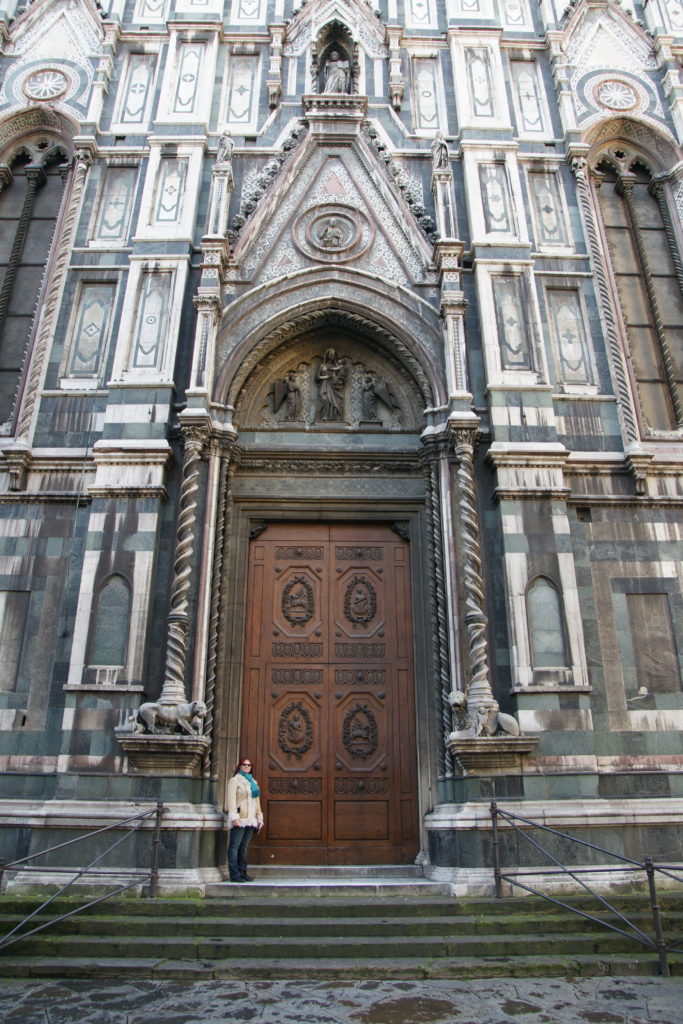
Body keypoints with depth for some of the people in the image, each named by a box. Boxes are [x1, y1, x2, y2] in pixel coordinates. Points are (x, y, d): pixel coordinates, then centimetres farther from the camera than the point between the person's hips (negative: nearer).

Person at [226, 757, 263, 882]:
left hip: (250, 819, 6)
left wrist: (259, 818, 17)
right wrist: (234, 817, -18)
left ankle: (243, 872, 13)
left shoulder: (253, 782, 21)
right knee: (235, 846, -6)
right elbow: (231, 800, -9)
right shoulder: (235, 780, 0)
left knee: (244, 847, 9)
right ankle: (234, 874, -6)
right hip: (239, 819, -6)